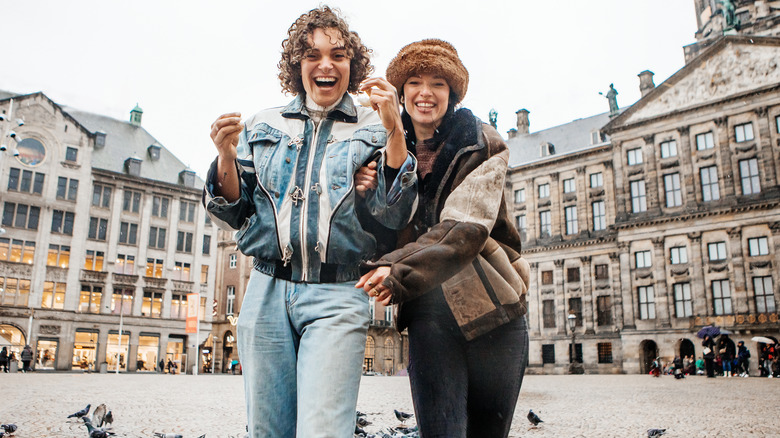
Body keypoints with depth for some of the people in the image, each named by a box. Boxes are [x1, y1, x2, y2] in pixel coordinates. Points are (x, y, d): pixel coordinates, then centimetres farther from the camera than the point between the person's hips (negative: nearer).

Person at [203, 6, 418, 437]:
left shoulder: (372, 130, 7)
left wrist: (394, 130, -12)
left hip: (337, 296, -2)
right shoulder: (262, 126, 13)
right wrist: (226, 156, -5)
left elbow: (395, 216, -3)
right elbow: (233, 216, 13)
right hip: (266, 291, 3)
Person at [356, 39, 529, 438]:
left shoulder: (481, 145, 1)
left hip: (491, 304, -1)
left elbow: (466, 226, -13)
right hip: (430, 309, 1)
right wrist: (366, 192, -11)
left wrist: (400, 273, -22)